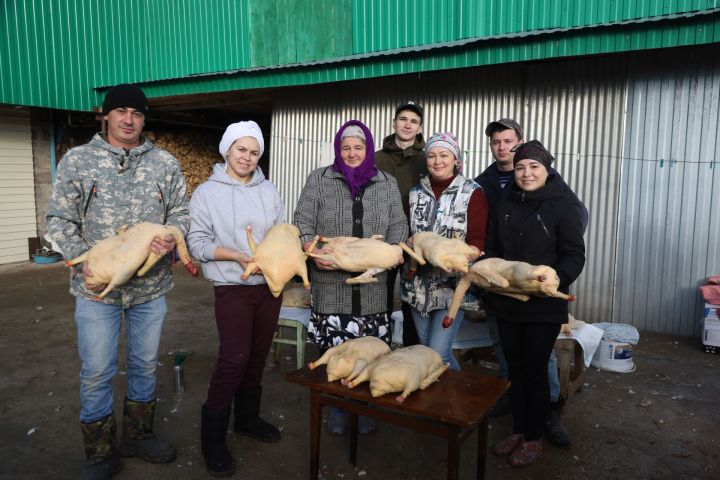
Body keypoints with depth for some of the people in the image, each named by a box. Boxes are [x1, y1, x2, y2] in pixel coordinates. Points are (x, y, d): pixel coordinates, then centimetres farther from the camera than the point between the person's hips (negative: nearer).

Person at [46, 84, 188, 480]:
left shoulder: (165, 163, 4)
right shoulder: (77, 160, -1)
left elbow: (181, 211, 6)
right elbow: (60, 220, 0)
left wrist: (171, 237, -16)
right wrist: (83, 264, -14)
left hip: (151, 286, 2)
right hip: (97, 285, -2)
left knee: (145, 365, 15)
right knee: (97, 372, 7)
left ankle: (138, 436, 36)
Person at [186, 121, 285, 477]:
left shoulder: (269, 191, 6)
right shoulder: (207, 192, -4)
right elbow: (197, 243, -8)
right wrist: (237, 256, -19)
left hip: (270, 284, 4)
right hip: (233, 288, -4)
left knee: (258, 356, 14)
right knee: (234, 358, -7)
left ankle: (247, 418, 33)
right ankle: (212, 435, 11)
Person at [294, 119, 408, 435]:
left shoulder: (387, 183, 12)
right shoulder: (319, 180, 5)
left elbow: (398, 226, 10)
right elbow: (303, 223, 1)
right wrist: (313, 251, -16)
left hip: (373, 284, 2)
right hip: (331, 283, -1)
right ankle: (336, 411, 24)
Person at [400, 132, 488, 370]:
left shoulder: (472, 193, -3)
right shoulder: (416, 192, 10)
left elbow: (477, 241, -7)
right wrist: (412, 242, -9)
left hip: (452, 284, -5)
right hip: (419, 283, 5)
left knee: (439, 353, -8)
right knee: (425, 350, 14)